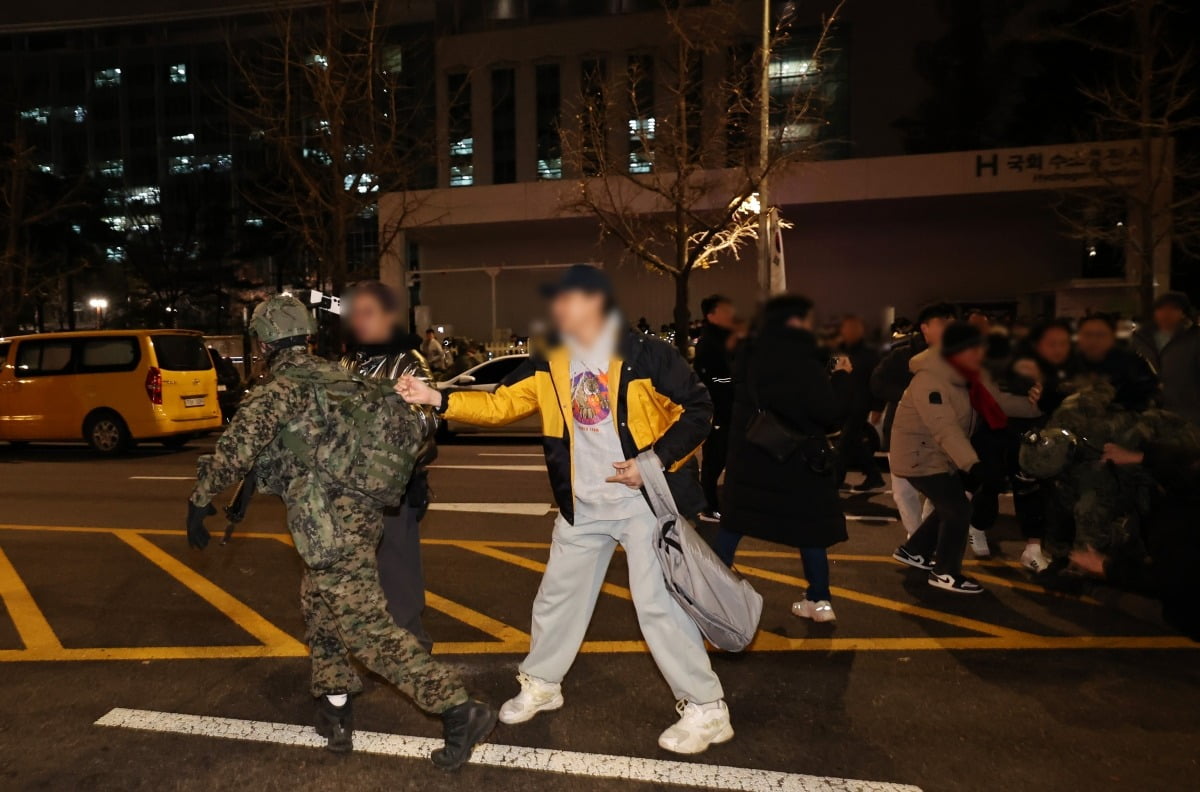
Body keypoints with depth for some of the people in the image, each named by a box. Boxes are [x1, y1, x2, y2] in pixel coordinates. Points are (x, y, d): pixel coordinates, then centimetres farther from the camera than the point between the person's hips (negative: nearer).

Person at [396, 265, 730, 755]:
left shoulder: (645, 355, -13)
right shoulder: (551, 365, 3)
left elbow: (697, 410, -10)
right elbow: (499, 405, -1)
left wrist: (654, 460, -19)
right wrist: (437, 399, -12)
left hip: (645, 500, -5)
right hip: (583, 507, 6)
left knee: (658, 604, -5)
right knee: (557, 597, 16)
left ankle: (707, 710, 12)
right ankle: (541, 684, 39)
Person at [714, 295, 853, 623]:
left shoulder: (752, 355, 2)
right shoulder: (800, 361, -19)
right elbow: (830, 412, -18)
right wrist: (841, 376, -2)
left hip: (750, 452, 6)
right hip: (796, 458, -5)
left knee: (734, 522, 14)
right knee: (810, 528, 8)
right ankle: (820, 601, 15)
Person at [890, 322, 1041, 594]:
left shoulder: (972, 375, 2)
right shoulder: (930, 380, -28)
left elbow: (999, 400, 5)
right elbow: (945, 427, -38)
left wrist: (1031, 404, -10)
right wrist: (971, 463, -47)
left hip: (942, 455, 10)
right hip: (919, 455, -10)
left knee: (950, 507, 17)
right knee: (958, 509, -8)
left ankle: (913, 551, 35)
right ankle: (945, 573, 8)